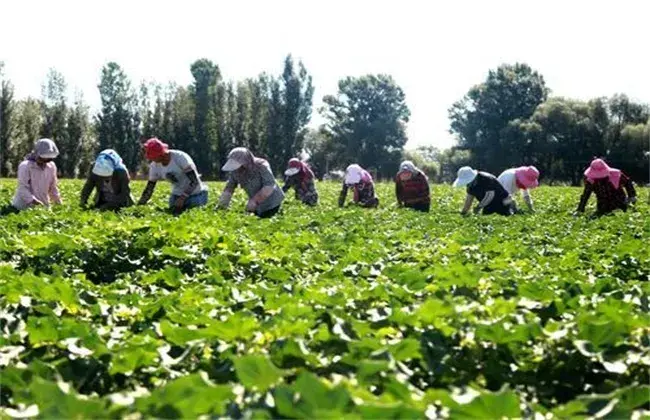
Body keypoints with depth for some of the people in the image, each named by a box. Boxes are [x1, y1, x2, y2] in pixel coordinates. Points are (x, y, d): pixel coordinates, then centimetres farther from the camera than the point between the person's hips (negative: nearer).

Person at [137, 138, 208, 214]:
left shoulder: (180, 157, -24)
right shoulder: (155, 166, -6)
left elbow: (194, 181, -25)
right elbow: (149, 189, 3)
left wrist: (182, 198, -31)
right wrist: (139, 206, -4)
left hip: (196, 195, -5)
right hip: (177, 194, 6)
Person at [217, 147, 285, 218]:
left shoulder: (261, 166, -25)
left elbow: (269, 187, -32)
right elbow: (229, 188, -5)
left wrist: (254, 201, -40)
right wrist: (222, 205, -16)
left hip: (271, 204, -6)